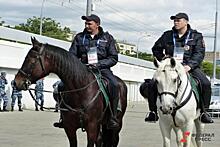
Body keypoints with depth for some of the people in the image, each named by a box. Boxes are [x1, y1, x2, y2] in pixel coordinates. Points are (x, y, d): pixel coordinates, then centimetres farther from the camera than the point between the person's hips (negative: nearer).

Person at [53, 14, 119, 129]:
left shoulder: (107, 38, 7)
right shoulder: (79, 37, 12)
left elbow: (113, 58, 3)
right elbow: (71, 56, 12)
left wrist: (98, 64, -12)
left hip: (102, 69, -2)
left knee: (114, 84, -32)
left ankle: (113, 117, -24)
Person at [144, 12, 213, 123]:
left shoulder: (196, 36, 5)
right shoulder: (167, 35, 12)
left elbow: (199, 53, -6)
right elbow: (156, 49, 24)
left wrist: (189, 65, -22)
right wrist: (163, 59, 6)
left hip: (190, 67, -1)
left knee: (205, 84, -24)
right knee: (152, 84, -18)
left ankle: (203, 111, -7)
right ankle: (153, 111, -2)